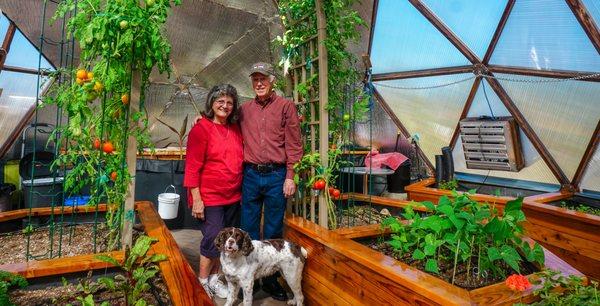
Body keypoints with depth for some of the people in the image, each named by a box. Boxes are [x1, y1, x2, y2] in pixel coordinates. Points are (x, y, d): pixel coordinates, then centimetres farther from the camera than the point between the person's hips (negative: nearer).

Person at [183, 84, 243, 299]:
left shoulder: (235, 129, 8)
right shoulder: (201, 128, -9)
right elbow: (192, 167, -12)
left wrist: (241, 192, 11)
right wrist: (196, 199, -14)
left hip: (233, 197, 6)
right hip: (210, 198, -6)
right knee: (213, 239, 0)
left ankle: (215, 277, 32)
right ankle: (203, 281, 23)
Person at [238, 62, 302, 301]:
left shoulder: (286, 106, 1)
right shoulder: (244, 109, 10)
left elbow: (293, 144, -3)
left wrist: (290, 176, -8)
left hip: (276, 175, -2)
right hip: (250, 174, 3)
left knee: (273, 230, 9)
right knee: (249, 229, 10)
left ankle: (270, 279, 25)